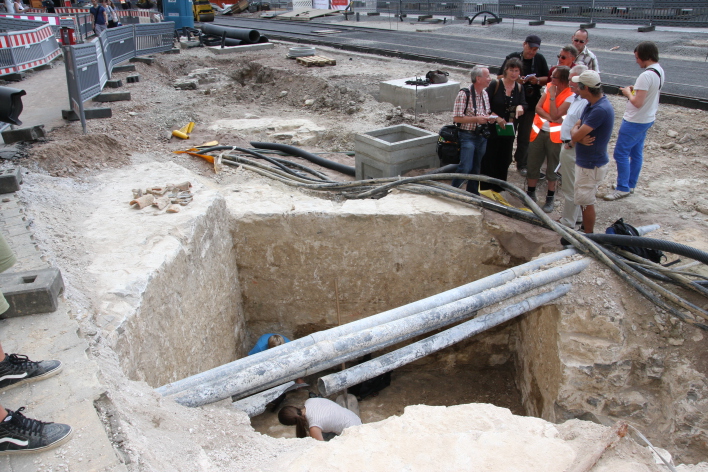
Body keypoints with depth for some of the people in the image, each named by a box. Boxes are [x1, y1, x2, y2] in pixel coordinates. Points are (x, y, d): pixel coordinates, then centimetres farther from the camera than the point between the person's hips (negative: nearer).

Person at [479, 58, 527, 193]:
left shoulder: (519, 88, 5)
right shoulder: (495, 84, -10)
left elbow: (524, 104, 0)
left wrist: (520, 107, -24)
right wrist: (497, 118, -18)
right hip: (492, 129, -5)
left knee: (504, 159, 11)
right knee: (489, 158, 1)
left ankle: (498, 188, 24)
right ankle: (485, 187, 13)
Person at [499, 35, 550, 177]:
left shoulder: (540, 59, 4)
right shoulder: (513, 57, -3)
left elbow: (547, 79, 9)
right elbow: (500, 77, -5)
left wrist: (537, 80, -12)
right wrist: (515, 80, -21)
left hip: (531, 104, 2)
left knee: (525, 136, 8)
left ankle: (521, 164, 21)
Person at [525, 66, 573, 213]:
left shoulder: (570, 96, -13)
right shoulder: (549, 87, 3)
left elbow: (555, 115, -20)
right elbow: (538, 107, -2)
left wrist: (552, 96, -20)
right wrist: (550, 117, -17)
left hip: (554, 135, -5)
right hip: (539, 131, 5)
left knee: (552, 167, 4)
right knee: (533, 164, 9)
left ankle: (550, 198, 15)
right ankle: (530, 193, 25)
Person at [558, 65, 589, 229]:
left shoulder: (586, 102, -23)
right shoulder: (575, 97, 9)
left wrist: (570, 143, -16)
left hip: (572, 149, -10)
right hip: (568, 146, 10)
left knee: (570, 187, 1)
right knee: (573, 185, 20)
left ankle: (568, 221, 12)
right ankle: (576, 215, 34)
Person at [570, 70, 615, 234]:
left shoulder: (600, 109, -28)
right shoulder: (592, 104, 5)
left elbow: (576, 135, -28)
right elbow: (574, 129, 5)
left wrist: (577, 133, -5)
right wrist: (580, 137, -17)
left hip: (592, 165, -10)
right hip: (585, 161, 10)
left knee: (586, 202, 3)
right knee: (584, 200, 22)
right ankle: (585, 229, 39)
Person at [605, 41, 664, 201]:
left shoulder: (646, 75, -25)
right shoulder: (660, 71, 6)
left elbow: (637, 102, -26)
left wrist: (628, 92, -9)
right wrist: (635, 90, 5)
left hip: (634, 122, -10)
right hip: (647, 119, 10)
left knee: (621, 154, -2)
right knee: (636, 153, 17)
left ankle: (622, 188, 5)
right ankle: (630, 185, 28)